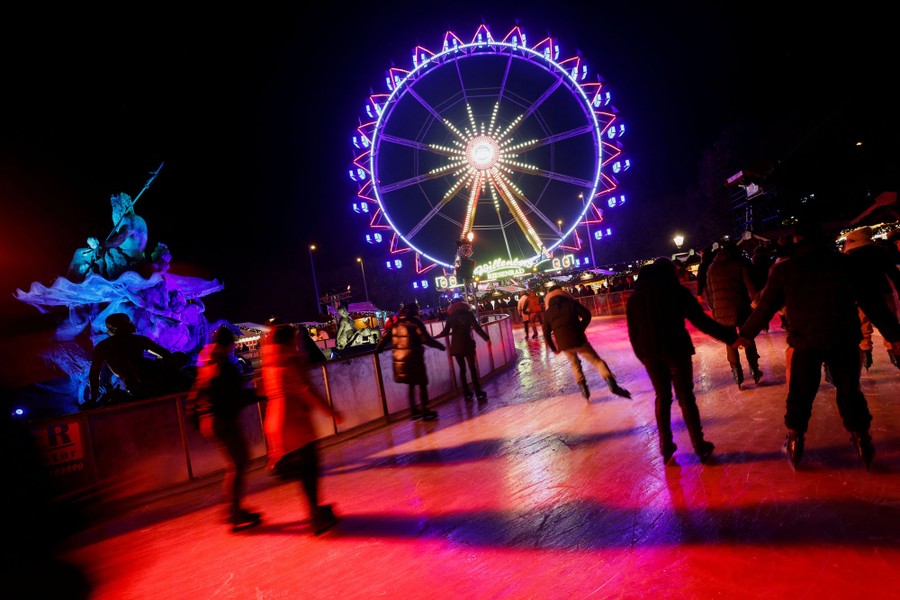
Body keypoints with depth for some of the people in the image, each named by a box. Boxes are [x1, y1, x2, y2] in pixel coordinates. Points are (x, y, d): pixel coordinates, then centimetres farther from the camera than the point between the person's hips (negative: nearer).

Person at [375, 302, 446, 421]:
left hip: (399, 359, 6)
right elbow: (426, 339, -15)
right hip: (413, 358, -6)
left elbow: (385, 337, 8)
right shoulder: (414, 321, -8)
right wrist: (440, 345, -3)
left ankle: (414, 411, 24)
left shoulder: (395, 323, 8)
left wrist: (378, 348, 24)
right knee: (422, 385, 7)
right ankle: (425, 411, 9)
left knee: (411, 385, 20)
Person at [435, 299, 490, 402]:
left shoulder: (450, 316, 7)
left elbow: (446, 332, 4)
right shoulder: (468, 313, 2)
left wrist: (435, 337, 21)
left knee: (462, 369, 10)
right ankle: (478, 392, 2)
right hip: (467, 344, -2)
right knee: (472, 368, 3)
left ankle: (466, 393, 10)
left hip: (456, 345, 2)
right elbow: (477, 328, -8)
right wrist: (487, 338, -8)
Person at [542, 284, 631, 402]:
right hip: (578, 339, -2)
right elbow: (587, 315, -4)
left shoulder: (547, 313, 9)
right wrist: (581, 328, 11)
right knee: (597, 361, 5)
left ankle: (582, 386, 16)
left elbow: (546, 334, 9)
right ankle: (612, 383, -13)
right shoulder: (571, 303, 3)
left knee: (575, 364, 28)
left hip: (563, 344, 2)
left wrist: (554, 348, 21)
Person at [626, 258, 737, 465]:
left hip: (650, 354, 3)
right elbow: (701, 320, -10)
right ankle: (700, 447, 14)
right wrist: (729, 336, -6)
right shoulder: (677, 291, -5)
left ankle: (665, 447, 19)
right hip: (676, 351, -3)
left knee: (662, 398, 16)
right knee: (686, 398, 8)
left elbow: (633, 332, 8)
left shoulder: (634, 297, 6)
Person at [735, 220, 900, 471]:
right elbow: (871, 301, 2)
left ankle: (795, 441, 18)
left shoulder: (784, 270, -3)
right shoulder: (845, 263, 0)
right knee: (849, 391, 16)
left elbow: (765, 306, 1)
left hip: (805, 341, -1)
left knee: (800, 393, 11)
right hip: (844, 340, 1)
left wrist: (747, 333, 12)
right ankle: (862, 440, 23)